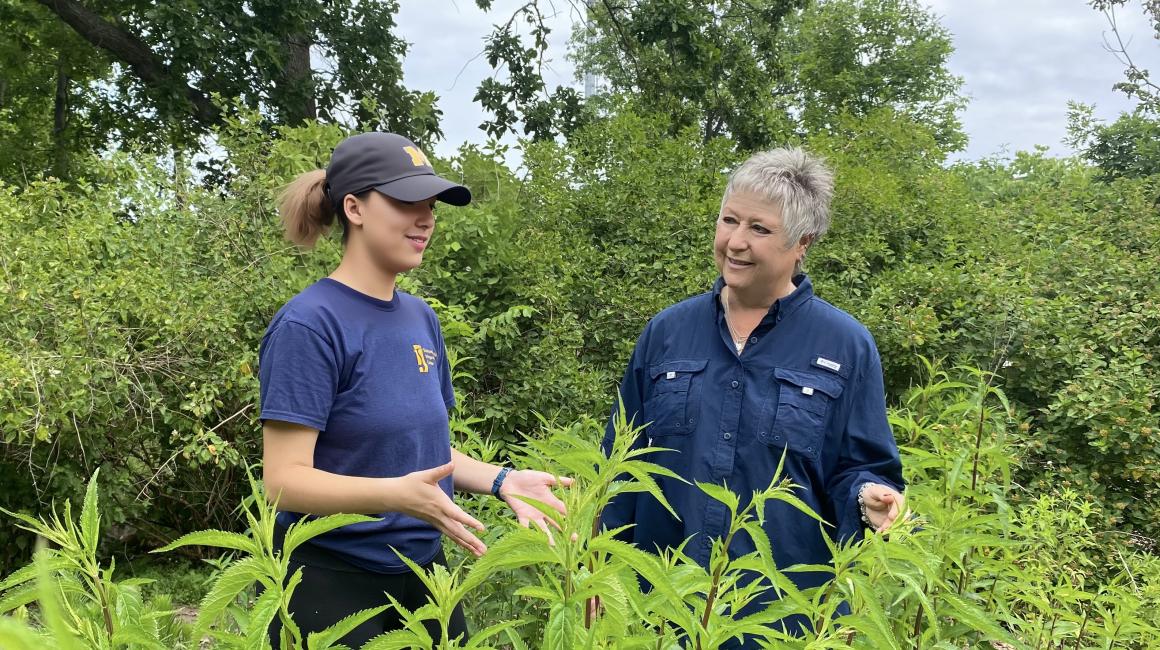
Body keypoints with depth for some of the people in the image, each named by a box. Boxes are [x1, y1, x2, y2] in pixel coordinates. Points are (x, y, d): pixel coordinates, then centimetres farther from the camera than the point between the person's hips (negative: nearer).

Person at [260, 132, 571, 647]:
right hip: (332, 580, -7)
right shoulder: (310, 324, -17)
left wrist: (501, 480, -6)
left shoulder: (421, 318, 4)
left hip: (423, 570, 7)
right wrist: (397, 494, -34)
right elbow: (284, 479, -20)